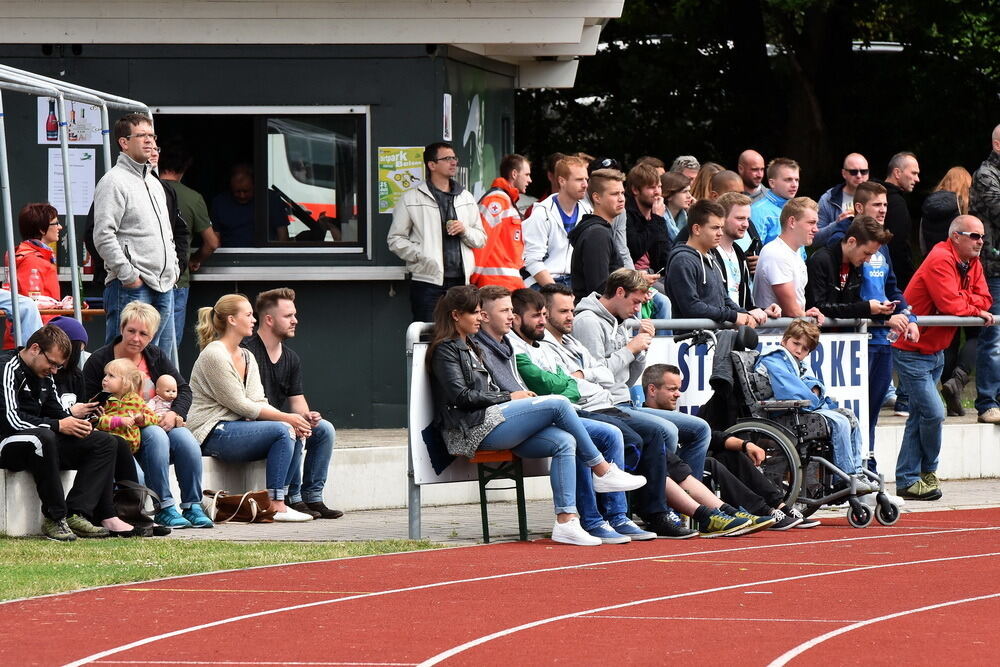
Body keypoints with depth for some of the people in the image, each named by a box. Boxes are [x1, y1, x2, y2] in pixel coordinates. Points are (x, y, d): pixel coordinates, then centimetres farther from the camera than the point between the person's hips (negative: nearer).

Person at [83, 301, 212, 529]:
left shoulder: (156, 356, 9)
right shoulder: (98, 361, -5)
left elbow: (183, 389, 9)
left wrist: (174, 414, -12)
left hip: (158, 422, 5)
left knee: (185, 439, -26)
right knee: (156, 436, -34)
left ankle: (192, 506, -20)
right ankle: (164, 508, -32)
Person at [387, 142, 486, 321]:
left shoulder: (466, 198, 17)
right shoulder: (411, 199, 3)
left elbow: (481, 239, 19)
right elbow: (396, 239, 0)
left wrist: (465, 231, -2)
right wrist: (421, 256, -13)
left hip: (460, 280, 4)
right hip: (427, 281, -4)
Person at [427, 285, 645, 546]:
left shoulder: (468, 348, 31)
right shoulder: (445, 350, 2)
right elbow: (461, 396, -10)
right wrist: (509, 397, -6)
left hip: (489, 424, 9)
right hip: (473, 429, -9)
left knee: (564, 442, -15)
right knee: (558, 403, -19)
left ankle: (566, 521, -26)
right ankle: (603, 471, -10)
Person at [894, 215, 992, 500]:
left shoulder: (972, 263, 7)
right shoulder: (941, 261, -21)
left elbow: (984, 300, 1)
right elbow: (950, 305, -28)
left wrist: (962, 300, -17)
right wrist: (975, 309, -10)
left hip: (935, 352, 9)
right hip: (912, 352, -9)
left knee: (919, 416, 9)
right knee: (933, 413, -13)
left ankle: (907, 481, 12)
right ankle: (928, 470, 7)